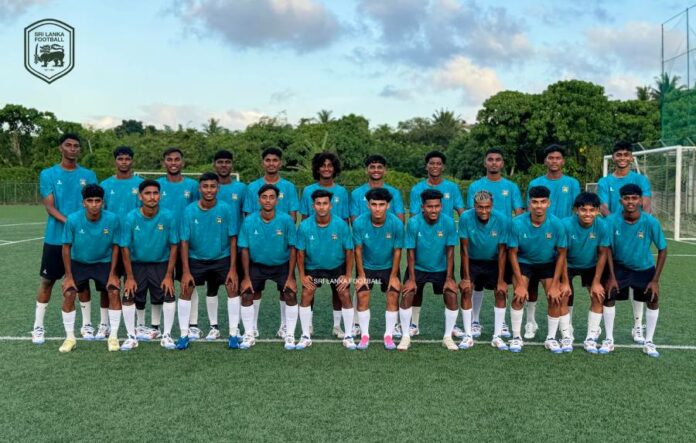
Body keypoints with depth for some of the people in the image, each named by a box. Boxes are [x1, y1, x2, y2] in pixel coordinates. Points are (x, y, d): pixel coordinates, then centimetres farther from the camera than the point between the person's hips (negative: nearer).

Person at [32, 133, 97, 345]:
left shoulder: (88, 175, 5)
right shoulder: (48, 174, 1)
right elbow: (49, 206, -7)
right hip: (55, 238, -1)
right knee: (47, 281, 6)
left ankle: (87, 325, 19)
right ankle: (38, 327, 16)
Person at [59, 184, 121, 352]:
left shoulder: (112, 219, -22)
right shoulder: (73, 219, -23)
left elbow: (115, 246, -9)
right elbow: (66, 247, -10)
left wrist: (112, 274, -11)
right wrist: (69, 275, -10)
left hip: (103, 263, 0)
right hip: (78, 263, 0)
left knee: (114, 292, -15)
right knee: (68, 294, -13)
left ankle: (113, 337, 0)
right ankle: (70, 338, 6)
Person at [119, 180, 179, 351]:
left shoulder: (168, 217, -16)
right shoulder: (131, 218, -15)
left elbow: (174, 246, -9)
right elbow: (125, 248, -8)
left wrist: (169, 276, -11)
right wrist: (130, 277, -9)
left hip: (161, 264, 0)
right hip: (137, 264, 1)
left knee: (168, 296, -12)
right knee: (128, 297, -8)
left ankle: (167, 335, 6)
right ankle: (132, 336, 10)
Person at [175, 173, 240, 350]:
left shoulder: (226, 210, -15)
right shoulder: (189, 211, -13)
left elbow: (233, 240, -10)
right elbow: (184, 242, -9)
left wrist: (233, 269, -13)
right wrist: (186, 271, -13)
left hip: (222, 258, 0)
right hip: (196, 259, 1)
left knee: (233, 289, -11)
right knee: (185, 291, -7)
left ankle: (233, 333, 1)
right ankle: (184, 334, 7)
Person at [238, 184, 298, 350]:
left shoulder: (286, 220, -19)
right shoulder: (249, 221, -15)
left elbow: (292, 249, -12)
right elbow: (245, 250, -7)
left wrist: (291, 277, -13)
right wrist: (246, 277, -8)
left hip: (282, 265, -1)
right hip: (257, 265, 1)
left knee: (290, 295, -14)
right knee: (247, 295, -8)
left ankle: (289, 335, 5)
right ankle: (250, 333, 12)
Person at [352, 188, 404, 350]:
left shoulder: (396, 223, -23)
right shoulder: (359, 223, -23)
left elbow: (397, 251, -12)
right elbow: (358, 250, -12)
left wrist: (393, 276, -9)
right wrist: (361, 275, -10)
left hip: (389, 266, 0)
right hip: (366, 266, 0)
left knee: (393, 296, -9)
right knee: (362, 297, -10)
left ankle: (389, 335, 4)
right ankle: (364, 335, 4)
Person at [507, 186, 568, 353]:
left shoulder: (557, 224, -22)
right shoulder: (517, 223, -25)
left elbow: (561, 254, -11)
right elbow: (513, 253, -15)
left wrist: (555, 284, -13)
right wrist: (520, 283, -18)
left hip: (548, 263, 1)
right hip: (524, 262, -1)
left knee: (555, 297, -12)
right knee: (519, 296, -18)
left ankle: (551, 338, 7)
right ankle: (516, 337, 0)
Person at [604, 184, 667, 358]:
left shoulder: (651, 222, -24)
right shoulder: (612, 221, -23)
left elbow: (662, 249, -13)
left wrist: (655, 280, -14)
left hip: (644, 268, 0)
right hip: (619, 267, 0)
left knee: (653, 300, -7)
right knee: (609, 297, -11)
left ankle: (649, 342, 12)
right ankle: (609, 340, 5)